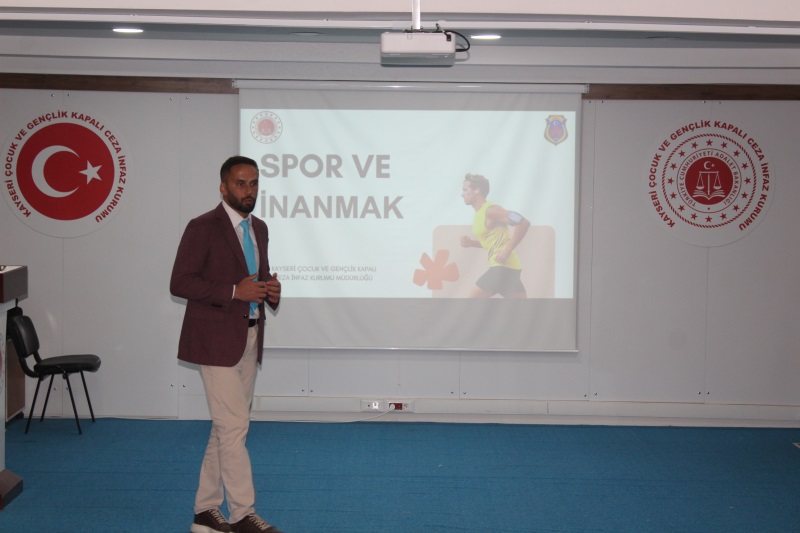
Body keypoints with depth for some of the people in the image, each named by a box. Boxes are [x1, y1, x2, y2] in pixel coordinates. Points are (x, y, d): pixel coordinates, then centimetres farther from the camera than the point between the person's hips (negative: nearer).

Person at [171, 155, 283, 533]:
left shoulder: (259, 229, 13)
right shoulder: (202, 228, -10)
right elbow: (180, 283, -15)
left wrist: (271, 291, 0)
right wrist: (234, 291, -23)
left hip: (249, 340, 8)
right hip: (216, 341, -8)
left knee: (225, 429, 12)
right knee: (234, 427, -8)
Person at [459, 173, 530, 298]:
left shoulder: (490, 210, -12)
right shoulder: (479, 214, 17)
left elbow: (523, 223, -20)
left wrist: (507, 251, -21)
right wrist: (471, 243, 9)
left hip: (503, 266, -10)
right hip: (508, 266, 10)